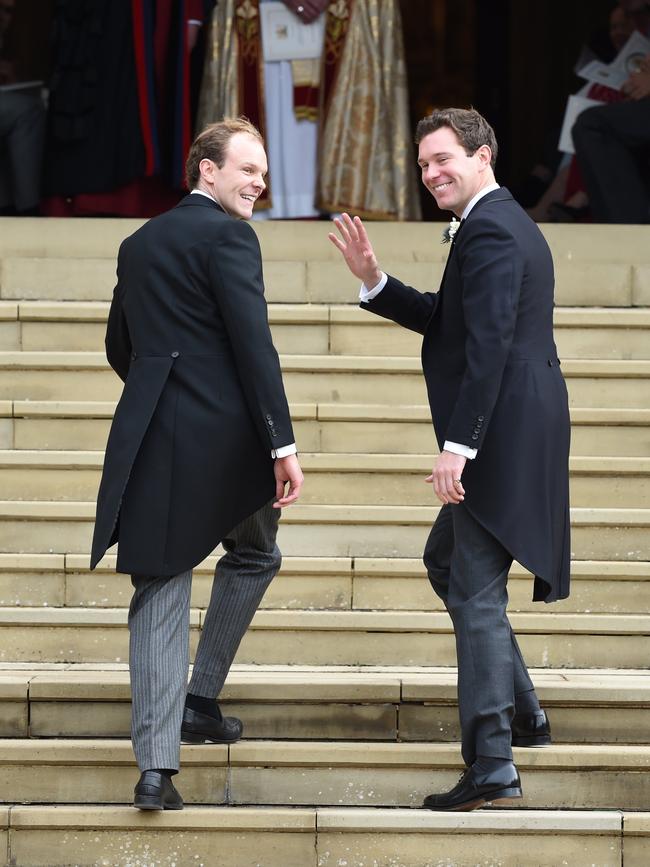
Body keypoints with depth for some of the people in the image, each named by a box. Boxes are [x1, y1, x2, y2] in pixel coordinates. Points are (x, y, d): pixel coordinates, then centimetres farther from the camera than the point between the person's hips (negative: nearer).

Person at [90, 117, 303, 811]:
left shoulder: (138, 245, 17)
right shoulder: (227, 236, -6)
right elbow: (254, 346, -14)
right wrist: (282, 445, -15)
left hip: (152, 441, 5)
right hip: (225, 438, -5)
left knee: (159, 593, 3)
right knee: (254, 555, 23)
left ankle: (156, 766, -6)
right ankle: (200, 700, 19)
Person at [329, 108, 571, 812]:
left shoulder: (490, 232, -15)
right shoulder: (500, 222, 18)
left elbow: (488, 345, -24)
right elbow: (443, 320, 22)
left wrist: (457, 447, -26)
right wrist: (373, 280, 9)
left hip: (502, 436, -11)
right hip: (503, 438, 11)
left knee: (475, 593, -8)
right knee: (446, 562, 23)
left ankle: (491, 764, -8)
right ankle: (522, 713, 28)